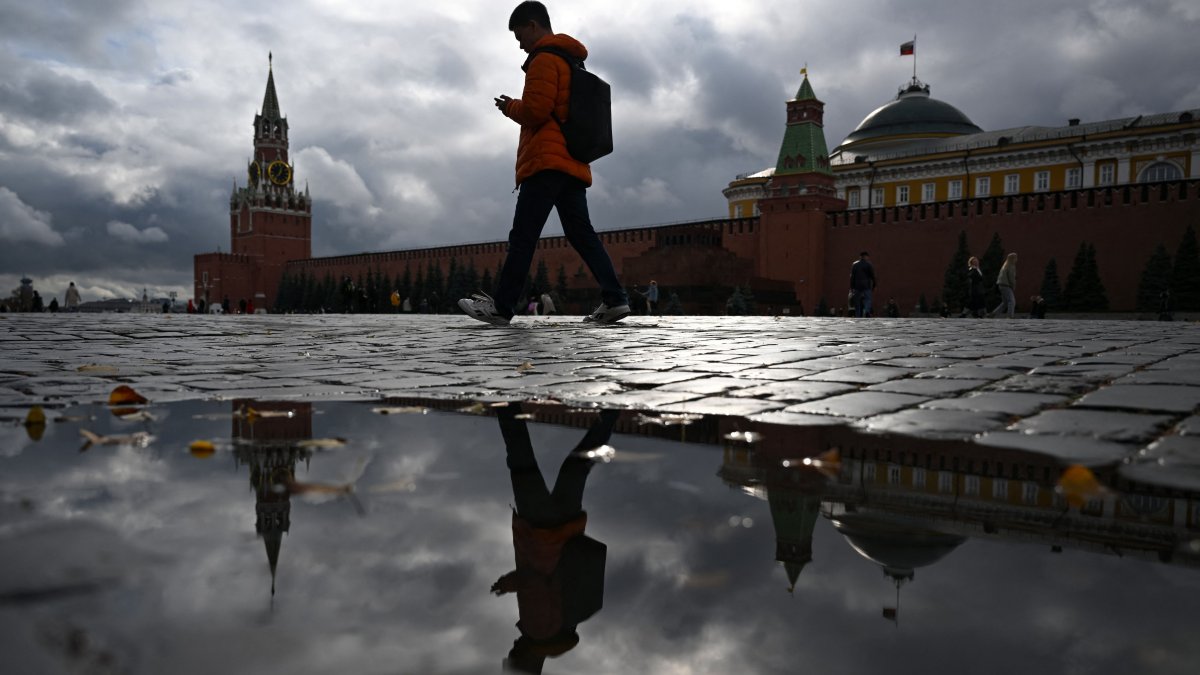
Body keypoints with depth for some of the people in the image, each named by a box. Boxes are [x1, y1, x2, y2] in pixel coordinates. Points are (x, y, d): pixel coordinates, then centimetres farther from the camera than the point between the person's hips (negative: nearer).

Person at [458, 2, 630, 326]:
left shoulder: (544, 59, -3)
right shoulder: (573, 62, 27)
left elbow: (535, 112, -14)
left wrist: (509, 107, 6)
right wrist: (517, 108, 19)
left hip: (547, 163, -9)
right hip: (573, 164, 9)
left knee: (522, 237, -9)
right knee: (582, 234, 3)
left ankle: (501, 307, -8)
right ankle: (614, 299, -6)